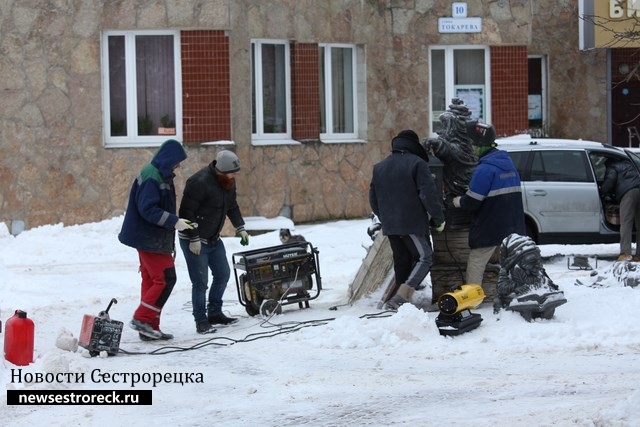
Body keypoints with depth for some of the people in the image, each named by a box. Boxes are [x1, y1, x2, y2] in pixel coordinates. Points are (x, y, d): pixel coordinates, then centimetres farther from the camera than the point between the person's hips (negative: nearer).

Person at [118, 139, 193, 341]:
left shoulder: (161, 176, 14)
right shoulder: (151, 178, -18)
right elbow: (148, 209, -24)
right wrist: (174, 221, -22)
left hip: (151, 238, 10)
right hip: (150, 239, -10)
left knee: (151, 281, 11)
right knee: (165, 279, -9)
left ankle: (149, 328, 13)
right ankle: (142, 319, -6)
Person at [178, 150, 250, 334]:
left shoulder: (228, 182, 2)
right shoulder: (200, 182, -25)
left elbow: (232, 206, 18)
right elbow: (187, 211, -25)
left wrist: (240, 228, 7)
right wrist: (194, 239, -24)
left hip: (213, 239, 9)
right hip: (193, 241, -9)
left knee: (223, 274, 14)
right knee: (200, 281, -7)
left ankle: (215, 313, 27)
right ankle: (201, 321, 2)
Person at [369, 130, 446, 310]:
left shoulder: (379, 167, 15)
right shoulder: (417, 163, -7)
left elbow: (373, 199, 19)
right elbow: (429, 194, -13)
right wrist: (438, 218, -3)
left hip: (390, 225, 7)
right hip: (413, 223, -7)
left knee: (401, 261, 15)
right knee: (424, 257, -1)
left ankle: (403, 298, 14)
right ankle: (400, 298, -16)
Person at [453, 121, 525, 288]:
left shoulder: (485, 169, -17)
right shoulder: (508, 163, 12)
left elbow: (472, 202, -19)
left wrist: (459, 202, 3)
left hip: (489, 229, -8)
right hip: (513, 227, 8)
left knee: (475, 265, 1)